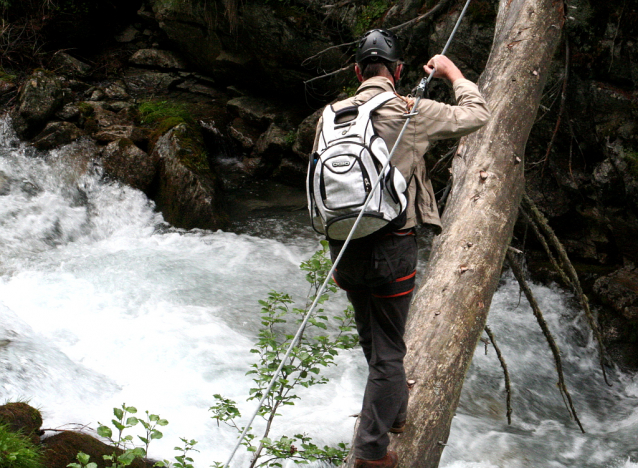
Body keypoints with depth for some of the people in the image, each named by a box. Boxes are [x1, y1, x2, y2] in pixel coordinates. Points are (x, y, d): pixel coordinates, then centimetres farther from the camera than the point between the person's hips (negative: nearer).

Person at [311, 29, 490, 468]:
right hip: (392, 248, -5)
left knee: (374, 341, 24)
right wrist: (453, 72, 20)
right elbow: (477, 115, 2)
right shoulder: (409, 111, -9)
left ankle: (395, 412, 45)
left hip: (344, 247, 5)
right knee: (388, 350, 5)